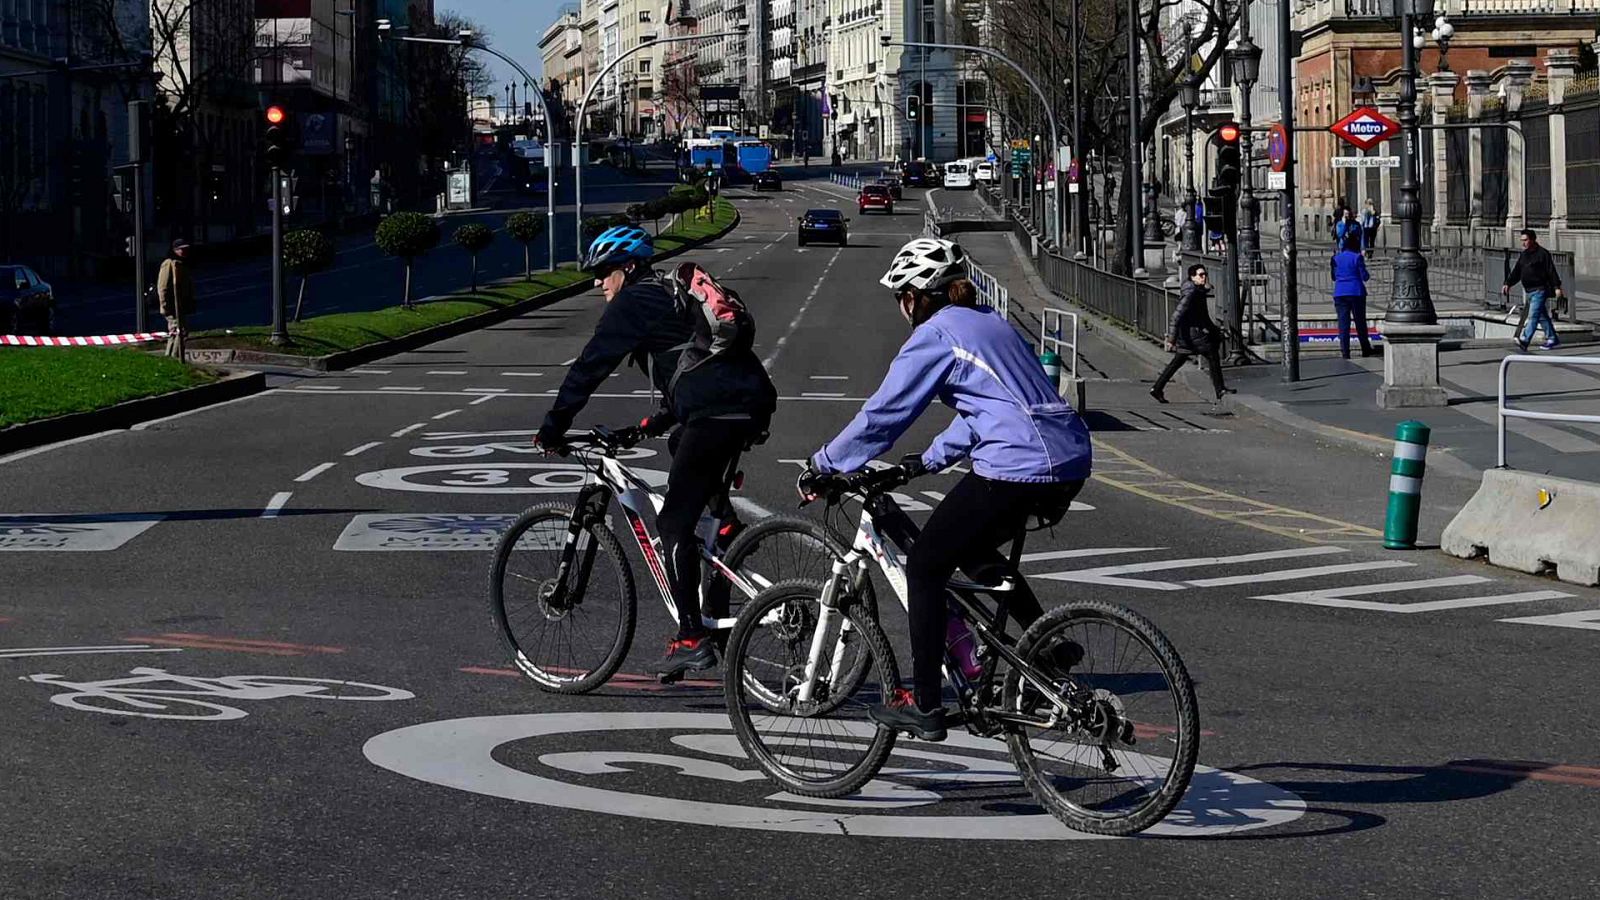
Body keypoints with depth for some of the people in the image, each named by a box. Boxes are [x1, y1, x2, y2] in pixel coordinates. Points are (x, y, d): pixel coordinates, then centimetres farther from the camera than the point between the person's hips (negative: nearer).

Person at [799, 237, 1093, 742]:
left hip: (1016, 468, -9)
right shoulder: (989, 322, 22)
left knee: (925, 567, 4)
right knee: (972, 551, 30)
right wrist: (929, 460, 29)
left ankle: (925, 706, 6)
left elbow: (883, 414, -3)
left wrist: (823, 467, 6)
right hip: (1070, 460, 9)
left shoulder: (935, 335, -3)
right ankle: (1050, 647, 27)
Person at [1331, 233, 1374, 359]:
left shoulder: (1336, 258, 5)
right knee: (1360, 322, 9)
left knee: (1343, 323, 1)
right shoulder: (1357, 257, -7)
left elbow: (1334, 277, 11)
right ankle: (1365, 350, 19)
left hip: (1340, 293, 3)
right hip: (1356, 292, -3)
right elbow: (1364, 276, -8)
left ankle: (1345, 352, -5)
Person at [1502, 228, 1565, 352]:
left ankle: (1525, 340, -26)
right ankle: (1552, 339, 21)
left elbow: (1552, 271, -12)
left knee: (1533, 315, -16)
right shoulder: (1524, 255, 14)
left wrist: (1557, 287, -17)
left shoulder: (1542, 253, -9)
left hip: (1540, 290, -8)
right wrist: (1507, 284, 1)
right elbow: (1516, 272, 13)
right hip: (1530, 291, 8)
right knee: (1542, 316, 13)